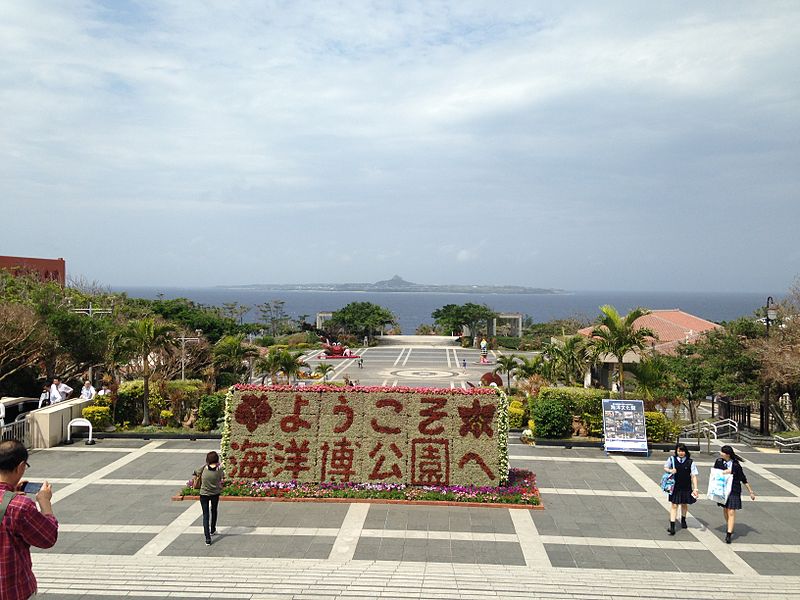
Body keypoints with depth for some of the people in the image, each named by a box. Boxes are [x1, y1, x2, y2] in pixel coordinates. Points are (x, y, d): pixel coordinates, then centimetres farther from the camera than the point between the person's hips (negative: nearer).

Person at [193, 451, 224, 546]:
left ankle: (208, 538, -7)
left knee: (205, 515, 3)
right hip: (215, 493, 2)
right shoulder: (219, 469, -18)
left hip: (204, 494, -1)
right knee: (214, 511, 26)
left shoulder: (204, 468, -18)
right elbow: (222, 479, -4)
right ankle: (213, 530, 45)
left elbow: (196, 473, -2)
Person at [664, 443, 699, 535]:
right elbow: (665, 467, 9)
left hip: (686, 487, 1)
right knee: (674, 505, -2)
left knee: (684, 504, 20)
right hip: (675, 487, -1)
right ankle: (672, 526, -2)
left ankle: (683, 520, 46)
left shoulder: (690, 462, -8)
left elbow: (694, 476, -8)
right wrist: (670, 470, -14)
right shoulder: (672, 459, -6)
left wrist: (695, 488, -14)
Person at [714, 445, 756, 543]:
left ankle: (729, 534, -7)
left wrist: (751, 492, 1)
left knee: (731, 512, -6)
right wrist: (723, 472, -15)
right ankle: (729, 527, 40)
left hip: (734, 491, -4)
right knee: (725, 510, 17)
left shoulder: (736, 465, -12)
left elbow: (744, 479, -3)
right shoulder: (719, 462, -2)